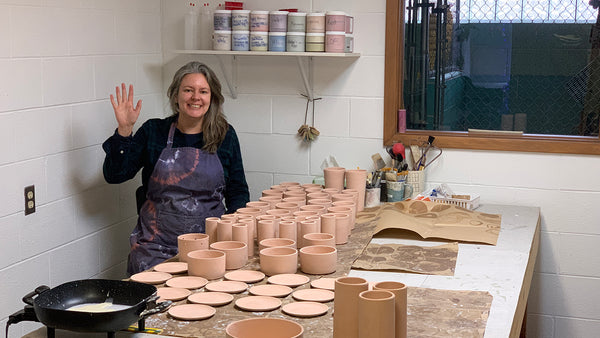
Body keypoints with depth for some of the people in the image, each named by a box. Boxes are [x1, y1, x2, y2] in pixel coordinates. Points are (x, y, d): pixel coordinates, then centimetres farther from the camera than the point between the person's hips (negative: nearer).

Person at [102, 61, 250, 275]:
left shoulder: (225, 135, 8)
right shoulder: (154, 131, 6)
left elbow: (237, 190, 14)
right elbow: (114, 175, 4)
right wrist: (124, 130, -6)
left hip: (209, 240, 1)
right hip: (157, 243, 0)